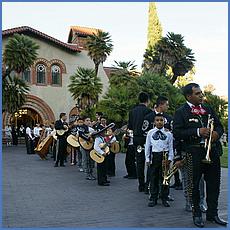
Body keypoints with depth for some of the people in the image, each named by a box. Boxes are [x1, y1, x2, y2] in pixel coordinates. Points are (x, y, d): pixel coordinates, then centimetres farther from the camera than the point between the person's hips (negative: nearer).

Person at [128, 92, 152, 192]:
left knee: (139, 161, 9)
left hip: (136, 138, 6)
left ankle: (141, 185, 14)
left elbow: (129, 126, 10)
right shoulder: (148, 111, -11)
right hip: (145, 138, -5)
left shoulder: (132, 111, 8)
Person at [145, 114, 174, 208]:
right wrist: (147, 159, 3)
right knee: (153, 178, 6)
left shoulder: (168, 133, 4)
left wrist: (169, 159, -4)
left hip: (164, 156, 0)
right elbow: (147, 146, 8)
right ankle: (153, 198, 15)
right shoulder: (150, 132, 6)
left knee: (164, 178, 5)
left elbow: (171, 147, 6)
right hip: (154, 157, 1)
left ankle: (164, 198, 16)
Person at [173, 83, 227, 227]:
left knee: (214, 183, 11)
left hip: (213, 151, 5)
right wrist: (197, 132, -18)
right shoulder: (181, 112, -2)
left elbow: (219, 126, 20)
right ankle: (197, 214, 20)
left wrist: (217, 133, -4)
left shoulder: (208, 109, 16)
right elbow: (177, 133, -10)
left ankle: (212, 213, 27)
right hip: (194, 153, -5)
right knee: (194, 184, 4)